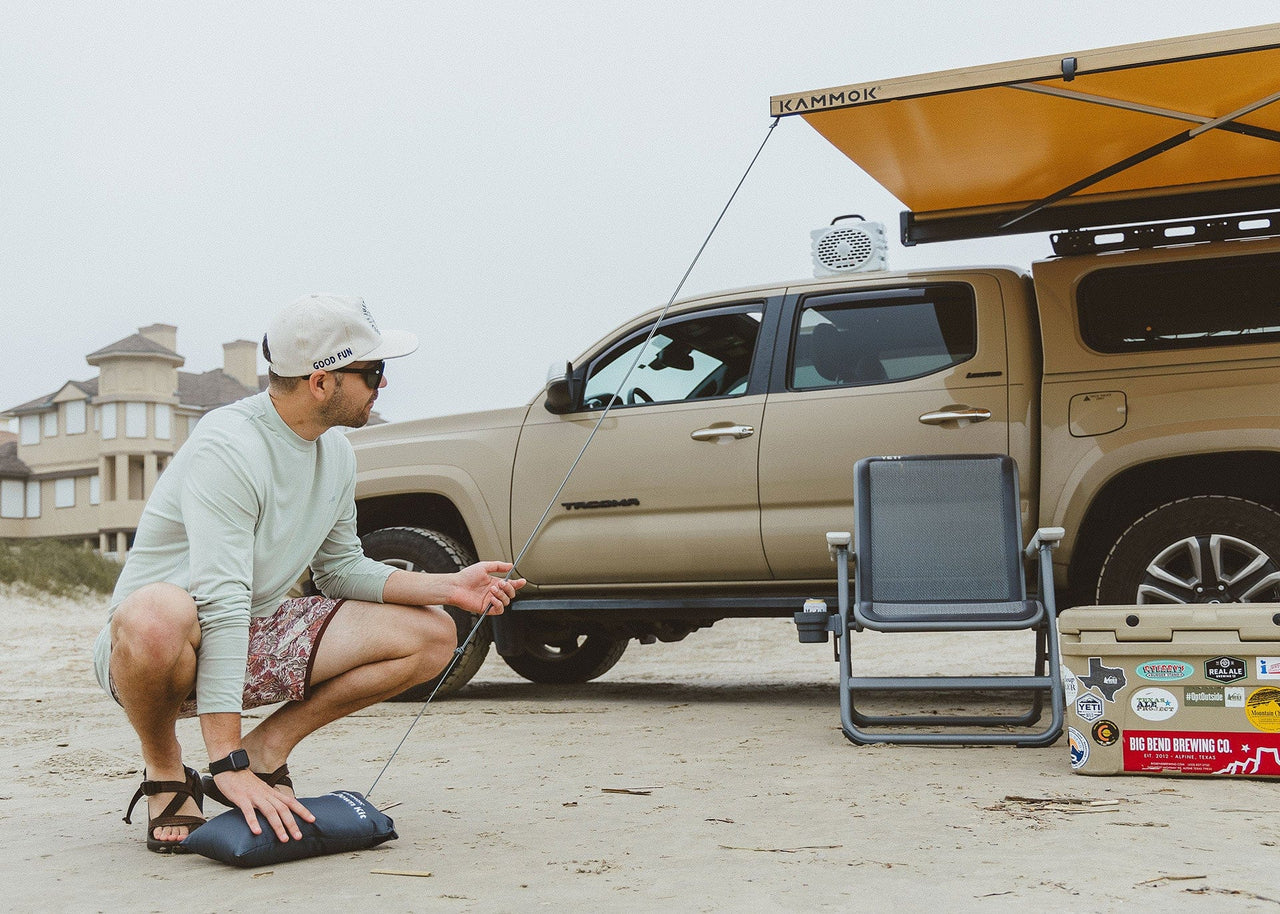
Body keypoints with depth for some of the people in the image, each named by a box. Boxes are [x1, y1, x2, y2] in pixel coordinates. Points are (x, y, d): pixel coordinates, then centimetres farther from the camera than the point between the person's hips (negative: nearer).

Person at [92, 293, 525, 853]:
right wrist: (229, 766, -36)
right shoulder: (229, 446, -25)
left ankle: (268, 748, 4)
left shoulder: (336, 452, 2)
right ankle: (164, 771, -11)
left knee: (432, 634, -4)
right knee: (157, 617, -44)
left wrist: (449, 587, -2)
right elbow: (221, 607, -32)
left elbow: (340, 570, 13)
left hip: (256, 641, 7)